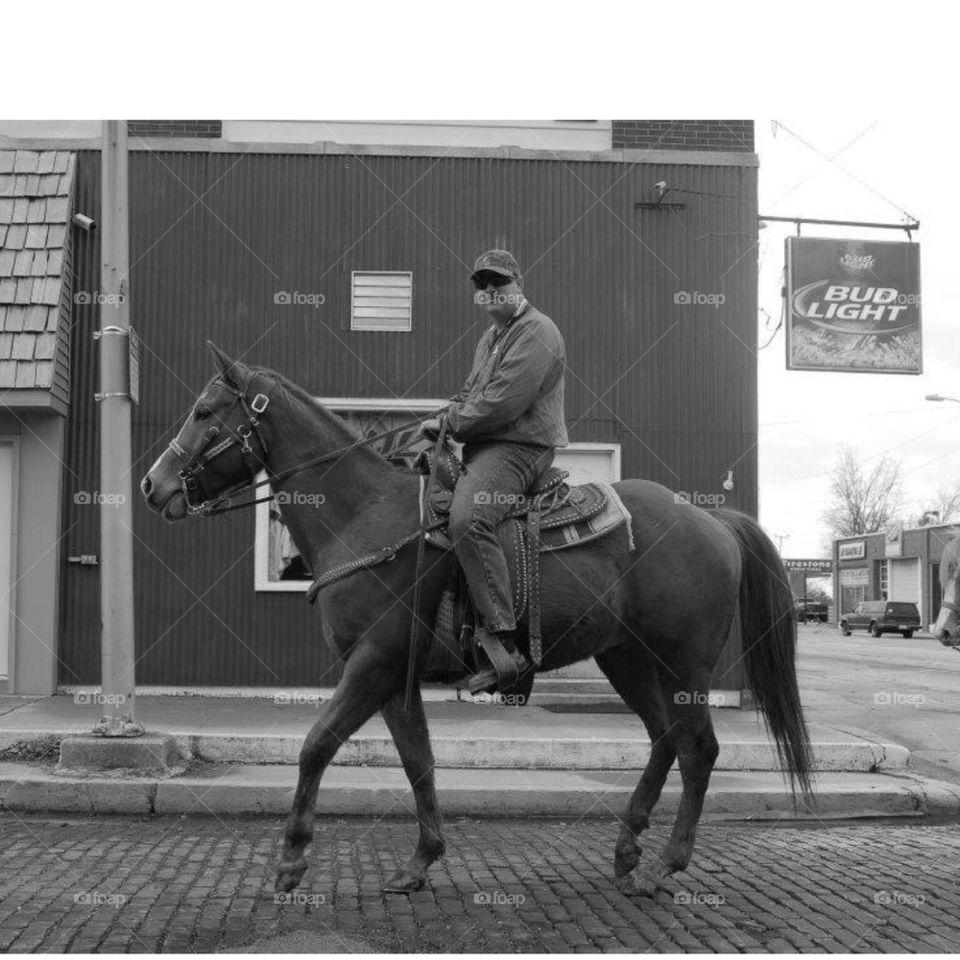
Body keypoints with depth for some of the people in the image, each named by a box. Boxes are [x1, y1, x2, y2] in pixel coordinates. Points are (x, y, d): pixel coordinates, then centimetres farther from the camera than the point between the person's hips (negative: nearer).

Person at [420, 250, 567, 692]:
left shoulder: (537, 333, -12)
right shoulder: (491, 337, 22)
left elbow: (500, 403, -20)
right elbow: (471, 393, 28)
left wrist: (447, 423, -9)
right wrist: (444, 418, 7)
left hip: (520, 448, -11)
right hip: (483, 446, 11)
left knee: (467, 519, -33)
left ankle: (502, 643, -36)